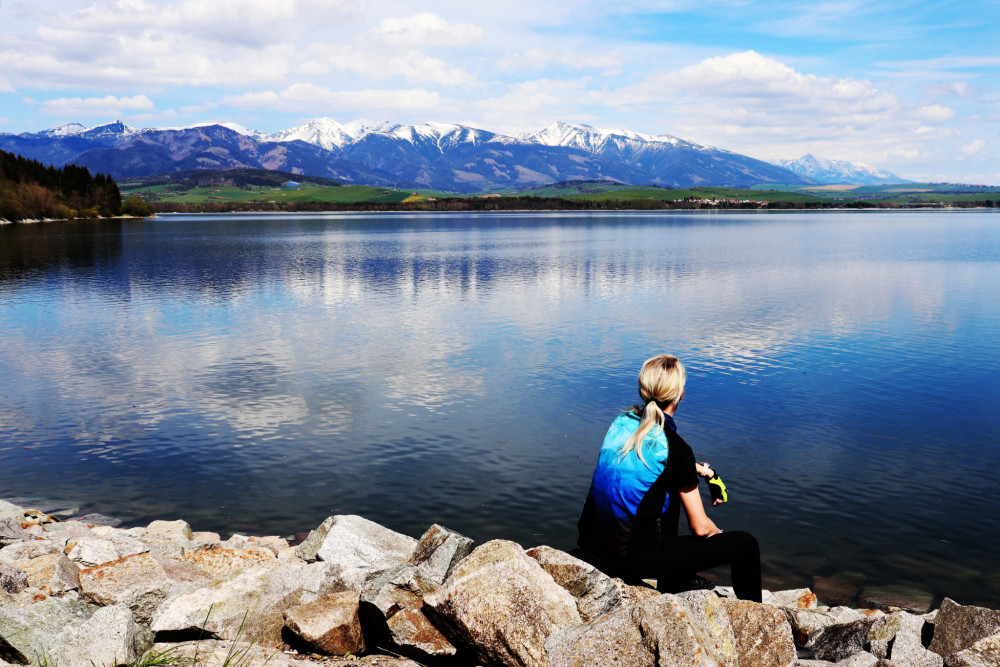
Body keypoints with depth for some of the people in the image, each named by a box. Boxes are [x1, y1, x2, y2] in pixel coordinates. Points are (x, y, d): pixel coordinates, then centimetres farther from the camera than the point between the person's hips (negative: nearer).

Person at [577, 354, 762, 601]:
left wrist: (699, 468, 23)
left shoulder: (622, 422, 2)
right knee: (745, 544, 3)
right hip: (630, 560, -8)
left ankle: (673, 581, 47)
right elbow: (700, 528, -10)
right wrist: (719, 535, 11)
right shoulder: (675, 447, -17)